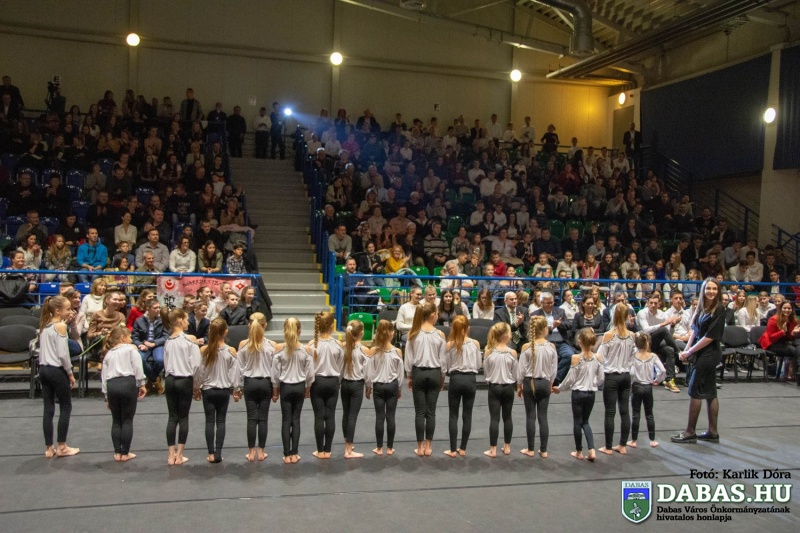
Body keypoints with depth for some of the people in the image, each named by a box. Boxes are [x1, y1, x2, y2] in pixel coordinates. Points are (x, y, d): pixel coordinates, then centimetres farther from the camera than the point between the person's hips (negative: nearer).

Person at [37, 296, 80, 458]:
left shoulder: (44, 325, 10)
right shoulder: (61, 326, -13)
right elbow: (63, 354, -16)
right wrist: (70, 373, -7)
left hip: (43, 370, 7)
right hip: (57, 371, -7)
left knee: (48, 409, 9)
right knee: (66, 407, 6)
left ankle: (49, 448, 13)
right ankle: (61, 447, 10)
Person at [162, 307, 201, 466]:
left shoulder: (168, 341, 6)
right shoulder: (189, 340, -11)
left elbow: (165, 363, 7)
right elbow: (196, 363, -14)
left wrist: (170, 375, 13)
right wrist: (196, 380, -2)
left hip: (170, 381, 5)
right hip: (185, 381, -5)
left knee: (172, 417, 9)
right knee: (183, 417, 5)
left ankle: (171, 455, 12)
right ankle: (179, 455, 10)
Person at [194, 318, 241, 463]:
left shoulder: (203, 350, -9)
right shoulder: (231, 351, -10)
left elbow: (199, 371, -2)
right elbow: (234, 372, -5)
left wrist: (196, 388, 11)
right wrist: (237, 390, 7)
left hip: (208, 390, 0)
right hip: (224, 390, 0)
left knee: (209, 421, 8)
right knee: (221, 421, 8)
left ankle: (211, 453, 8)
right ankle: (218, 453, 7)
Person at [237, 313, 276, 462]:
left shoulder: (243, 344, -6)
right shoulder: (271, 345, -7)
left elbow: (240, 367, -1)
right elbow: (274, 367, -3)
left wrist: (239, 386, 8)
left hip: (250, 383, 0)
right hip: (265, 383, 0)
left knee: (251, 418, 6)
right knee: (263, 418, 7)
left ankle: (251, 452, 11)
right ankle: (261, 452, 12)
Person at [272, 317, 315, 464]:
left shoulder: (279, 349, -12)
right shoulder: (306, 350, -9)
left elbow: (275, 373, -6)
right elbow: (310, 373, -3)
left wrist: (275, 391, 6)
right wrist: (308, 388, 12)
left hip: (285, 387, -1)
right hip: (299, 387, 1)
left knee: (286, 420, 7)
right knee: (296, 420, 10)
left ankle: (287, 455, 10)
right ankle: (294, 454, 13)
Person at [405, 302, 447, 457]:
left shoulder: (413, 333, -5)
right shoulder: (439, 334, -7)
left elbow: (409, 358, -1)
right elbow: (443, 359, -2)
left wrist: (409, 376, 10)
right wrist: (442, 377, 10)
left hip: (418, 373, 0)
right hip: (434, 373, 0)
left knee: (419, 412, 6)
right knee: (431, 412, 8)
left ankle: (420, 447, 10)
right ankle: (428, 446, 13)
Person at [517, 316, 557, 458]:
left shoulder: (527, 347, -11)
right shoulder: (551, 347, -6)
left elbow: (521, 369, -6)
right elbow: (554, 369, 1)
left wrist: (519, 386, 6)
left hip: (530, 382, -1)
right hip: (544, 383, 2)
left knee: (530, 417, 6)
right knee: (543, 417, 8)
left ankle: (530, 449, 13)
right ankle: (543, 450, 13)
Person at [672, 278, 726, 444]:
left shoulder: (719, 310, -13)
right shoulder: (701, 308, 8)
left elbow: (710, 337, -16)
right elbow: (695, 331, 9)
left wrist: (690, 352, -11)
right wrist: (686, 350, -3)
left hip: (708, 355, -7)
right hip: (701, 354, 7)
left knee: (695, 391, -3)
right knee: (710, 392, 12)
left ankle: (690, 433, 6)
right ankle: (712, 432, 20)